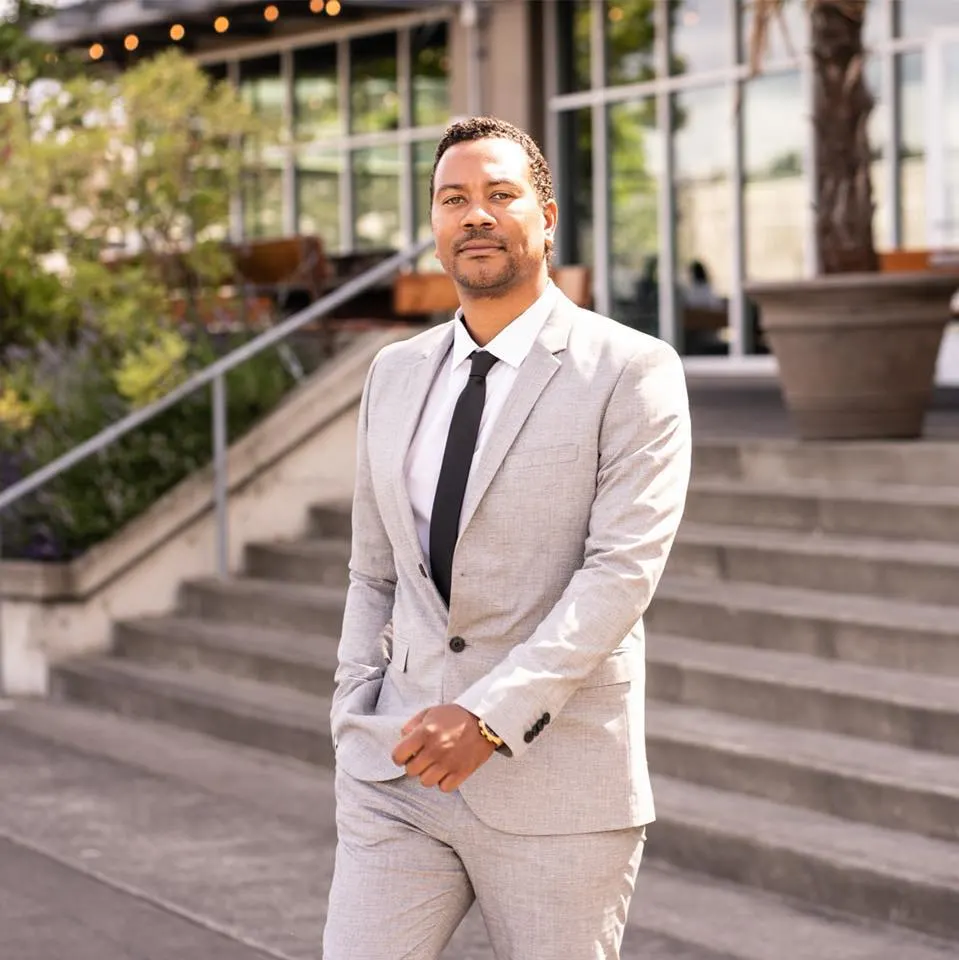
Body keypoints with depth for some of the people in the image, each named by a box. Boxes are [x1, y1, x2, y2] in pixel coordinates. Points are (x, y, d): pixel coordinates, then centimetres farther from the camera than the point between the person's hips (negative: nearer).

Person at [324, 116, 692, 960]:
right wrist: (354, 722, 8)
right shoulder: (397, 375, 13)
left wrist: (493, 715, -21)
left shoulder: (631, 373, -5)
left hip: (556, 786, -4)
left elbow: (624, 569, -14)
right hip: (397, 776, 4)